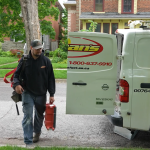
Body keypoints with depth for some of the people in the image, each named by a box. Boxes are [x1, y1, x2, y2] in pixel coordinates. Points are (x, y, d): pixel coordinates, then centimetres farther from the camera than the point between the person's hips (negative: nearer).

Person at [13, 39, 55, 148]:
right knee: (28, 116, -9)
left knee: (39, 115, 19)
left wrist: (52, 94, -3)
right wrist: (17, 84, -21)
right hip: (27, 93, -2)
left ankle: (37, 132, 47)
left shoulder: (46, 61, -4)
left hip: (41, 94, 2)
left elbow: (51, 78, 0)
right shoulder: (24, 60, -5)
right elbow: (17, 74, 2)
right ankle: (28, 142, -5)